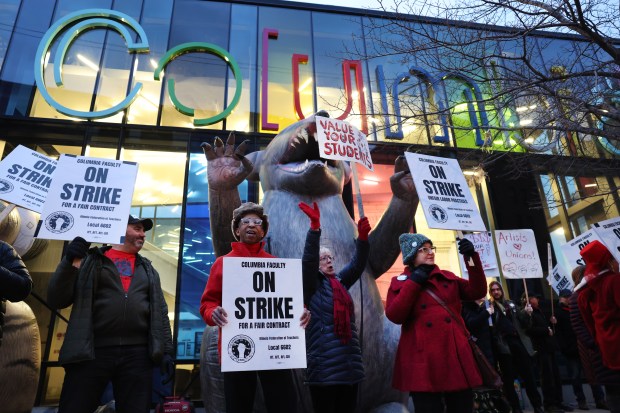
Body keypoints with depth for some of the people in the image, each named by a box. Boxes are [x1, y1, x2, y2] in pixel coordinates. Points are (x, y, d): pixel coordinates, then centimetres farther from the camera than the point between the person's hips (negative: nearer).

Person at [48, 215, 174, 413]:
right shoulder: (90, 259, 9)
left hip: (137, 354, 3)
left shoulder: (148, 269, 18)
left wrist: (166, 351, 7)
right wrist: (70, 262, -12)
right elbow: (57, 300, 2)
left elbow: (160, 312, 15)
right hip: (90, 352, -2)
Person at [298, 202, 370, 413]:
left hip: (350, 365, 6)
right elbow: (309, 259, -16)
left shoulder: (340, 282, 15)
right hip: (324, 367, -6)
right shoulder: (312, 285, -2)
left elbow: (357, 264, 8)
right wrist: (315, 225, -26)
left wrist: (363, 236, -7)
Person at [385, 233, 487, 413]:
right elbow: (394, 316, -11)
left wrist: (472, 257, -7)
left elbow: (477, 292, 3)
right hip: (424, 362, -3)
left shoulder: (448, 277, 14)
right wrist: (413, 282, -11)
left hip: (456, 356, 4)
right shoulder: (399, 283, 3)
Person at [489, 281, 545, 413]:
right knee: (508, 379, 2)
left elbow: (523, 324, 15)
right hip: (503, 345, -4)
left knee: (529, 375, 6)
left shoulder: (510, 304, 15)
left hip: (518, 341, 4)